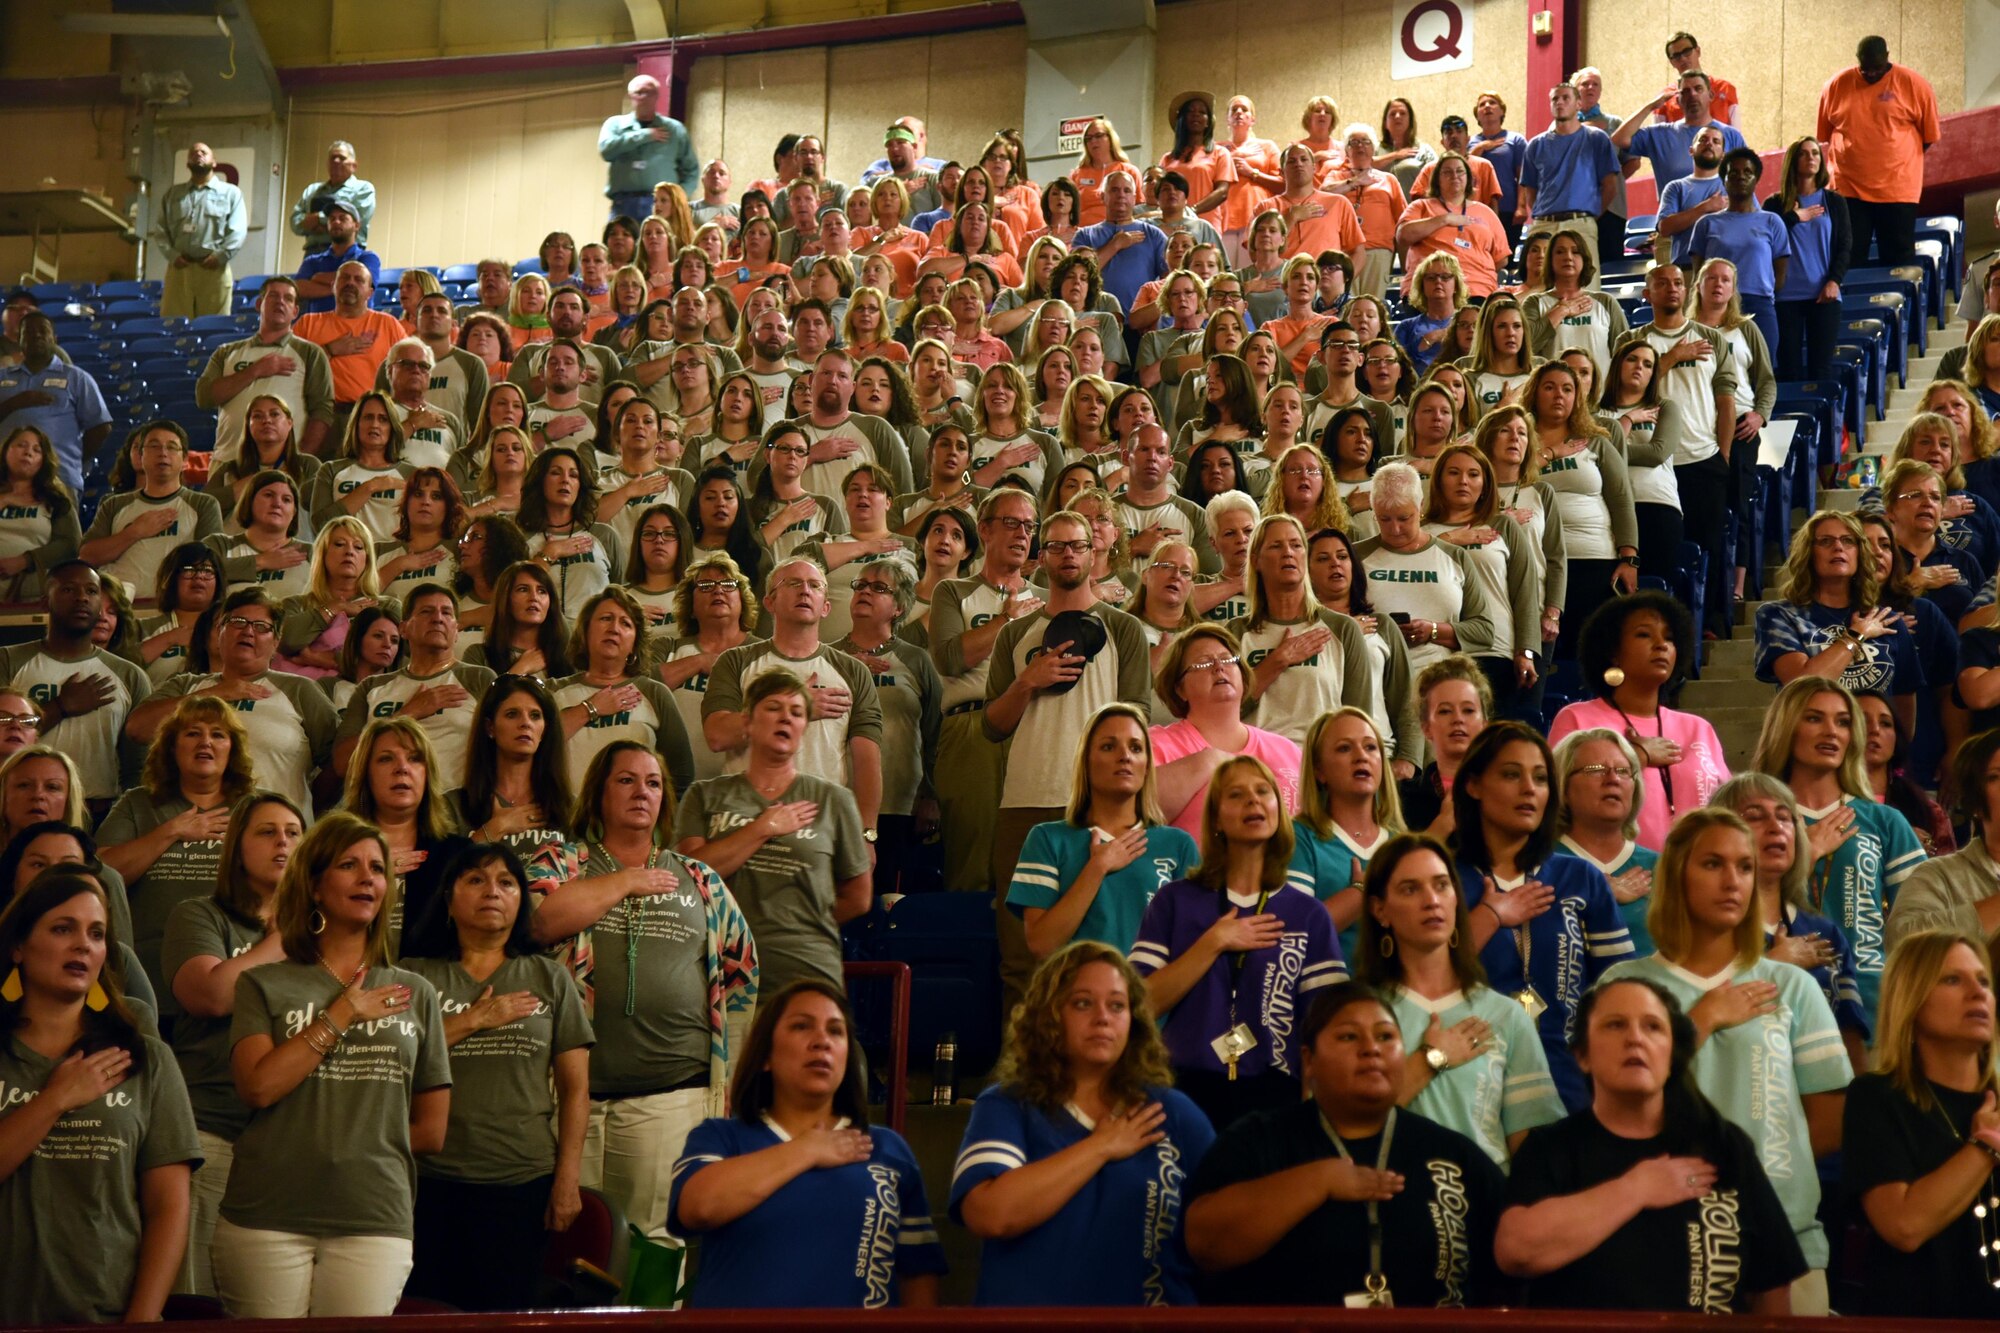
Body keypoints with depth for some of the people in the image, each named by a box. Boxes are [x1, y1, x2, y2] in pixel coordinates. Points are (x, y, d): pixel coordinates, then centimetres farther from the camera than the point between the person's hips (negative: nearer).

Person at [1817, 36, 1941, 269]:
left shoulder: (1914, 84, -4)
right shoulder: (1836, 85, 1)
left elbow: (1930, 134, 3)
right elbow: (1823, 135, 11)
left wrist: (1898, 160, 6)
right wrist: (1854, 159, 11)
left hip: (1897, 190, -1)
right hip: (1848, 189, 1)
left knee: (1898, 259, 5)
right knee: (1849, 259, 5)